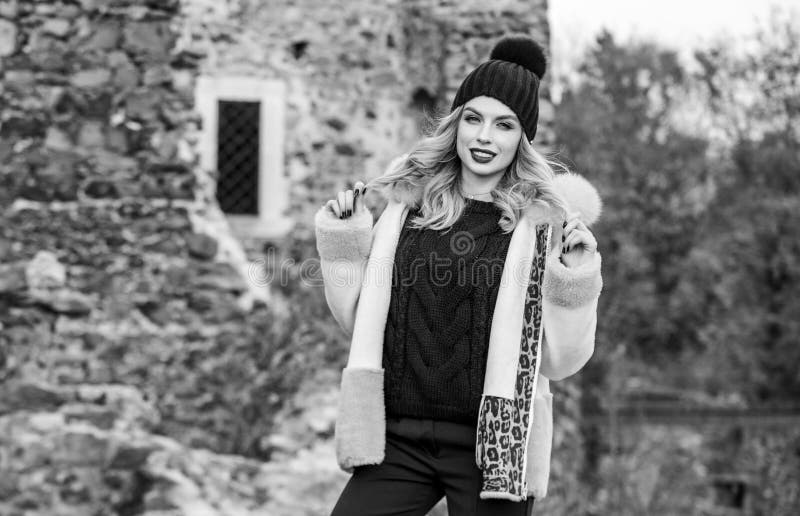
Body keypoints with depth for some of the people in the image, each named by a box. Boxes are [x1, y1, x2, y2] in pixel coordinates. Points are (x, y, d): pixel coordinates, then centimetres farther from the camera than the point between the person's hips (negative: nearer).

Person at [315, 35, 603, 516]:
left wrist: (575, 281, -13)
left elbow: (559, 360, 0)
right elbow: (360, 324, 15)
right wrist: (343, 243, 4)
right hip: (397, 442, 3)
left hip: (493, 446, -3)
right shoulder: (407, 205, 9)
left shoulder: (545, 222, 0)